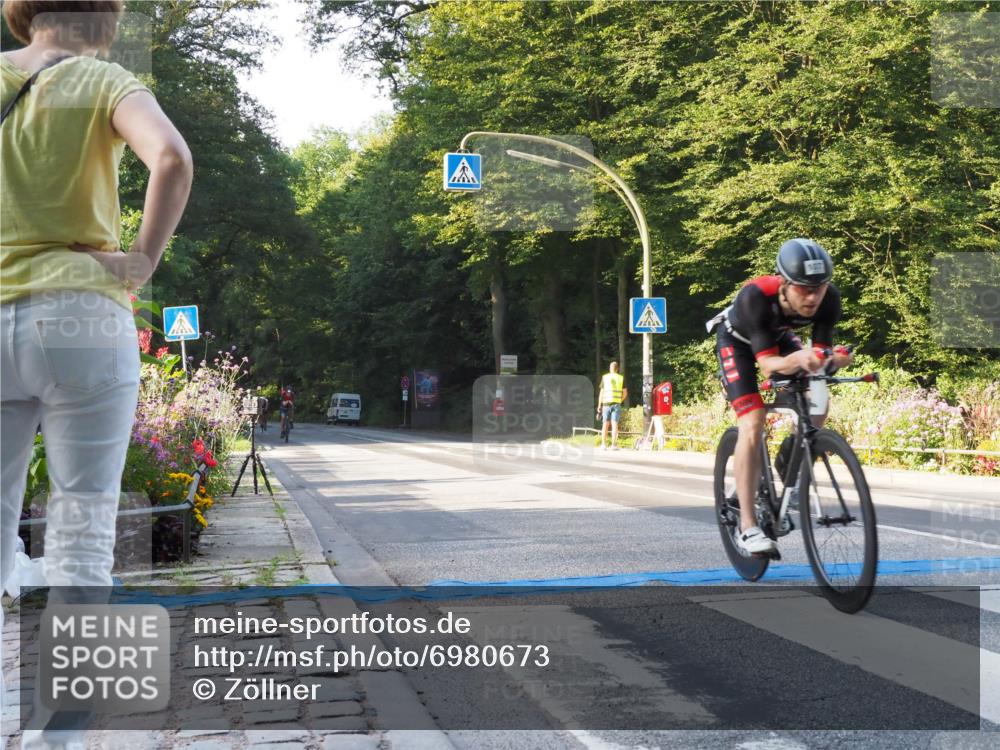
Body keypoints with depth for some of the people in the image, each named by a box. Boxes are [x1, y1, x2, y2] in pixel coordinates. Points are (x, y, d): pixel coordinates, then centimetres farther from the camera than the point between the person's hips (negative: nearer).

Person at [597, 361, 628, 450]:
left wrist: (599, 405, 5)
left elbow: (602, 392, 2)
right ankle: (614, 445, -7)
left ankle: (604, 445, 3)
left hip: (606, 403, 1)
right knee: (614, 425, -2)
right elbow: (625, 393, 4)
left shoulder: (605, 377, 4)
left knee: (605, 424, 6)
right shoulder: (621, 378, 5)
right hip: (616, 404, -1)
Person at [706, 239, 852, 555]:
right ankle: (747, 526, -18)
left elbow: (821, 349, -26)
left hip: (778, 336, 5)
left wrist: (835, 358, -49)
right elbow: (767, 363, -42)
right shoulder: (755, 296, -42)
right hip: (738, 340, -4)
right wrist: (798, 359, -62)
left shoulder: (828, 298, -31)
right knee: (752, 425, -19)